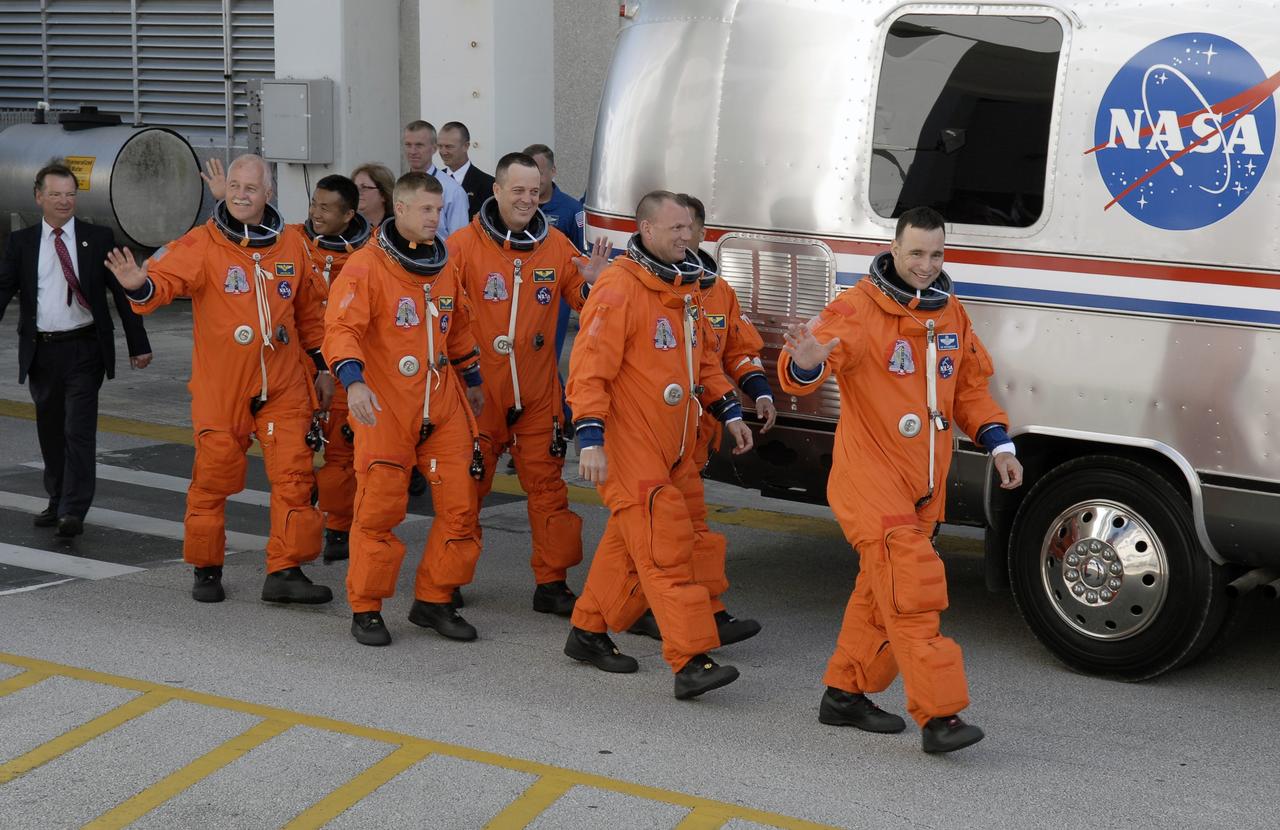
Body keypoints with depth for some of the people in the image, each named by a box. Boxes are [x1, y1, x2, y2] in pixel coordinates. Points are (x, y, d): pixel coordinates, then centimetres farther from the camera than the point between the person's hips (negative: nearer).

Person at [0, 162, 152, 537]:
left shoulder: (98, 239, 2)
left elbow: (123, 292, 5)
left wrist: (138, 345, 3)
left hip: (84, 349, -3)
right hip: (40, 351, 3)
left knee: (79, 430, -9)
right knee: (50, 432, 13)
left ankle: (74, 512, -9)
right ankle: (57, 502, 27)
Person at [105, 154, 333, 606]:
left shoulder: (291, 244, 5)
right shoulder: (201, 245, -7)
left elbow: (308, 311, 16)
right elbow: (166, 276, -23)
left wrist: (322, 366, 17)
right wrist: (139, 285, -45)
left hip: (284, 386, 3)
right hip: (221, 388, -3)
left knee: (294, 476, -1)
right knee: (214, 479, 4)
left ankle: (285, 571, 7)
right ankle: (206, 570, 21)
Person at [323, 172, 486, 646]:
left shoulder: (445, 267, 12)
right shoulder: (366, 267, -9)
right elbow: (341, 327, -18)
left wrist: (472, 379, 32)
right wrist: (353, 379, -33)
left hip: (442, 404, 6)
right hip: (384, 408, -6)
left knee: (460, 506, 3)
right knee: (379, 509, -6)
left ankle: (434, 601, 18)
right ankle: (365, 610, 9)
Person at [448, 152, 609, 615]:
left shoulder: (557, 247, 6)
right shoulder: (464, 245, -6)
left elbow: (581, 302, 11)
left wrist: (593, 283, -10)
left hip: (538, 394, 3)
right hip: (478, 390, -3)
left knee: (547, 484, 4)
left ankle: (552, 583, 11)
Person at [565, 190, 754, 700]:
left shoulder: (682, 288, 14)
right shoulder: (619, 288, -14)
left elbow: (700, 359, 25)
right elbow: (590, 368, -18)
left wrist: (728, 411, 18)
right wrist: (591, 439, -24)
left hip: (673, 446, 9)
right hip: (630, 447, -9)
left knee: (631, 544, 14)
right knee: (665, 547, -13)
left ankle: (589, 633, 28)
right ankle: (690, 661, -15)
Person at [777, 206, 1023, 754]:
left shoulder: (950, 313, 11)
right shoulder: (857, 309, -12)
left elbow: (970, 385, 21)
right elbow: (806, 368, -25)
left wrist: (998, 443, 9)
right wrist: (805, 365, -49)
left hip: (925, 484, 7)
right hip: (871, 481, -7)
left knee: (883, 594, 15)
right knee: (912, 591, -16)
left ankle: (845, 695, 29)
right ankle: (939, 716, -16)